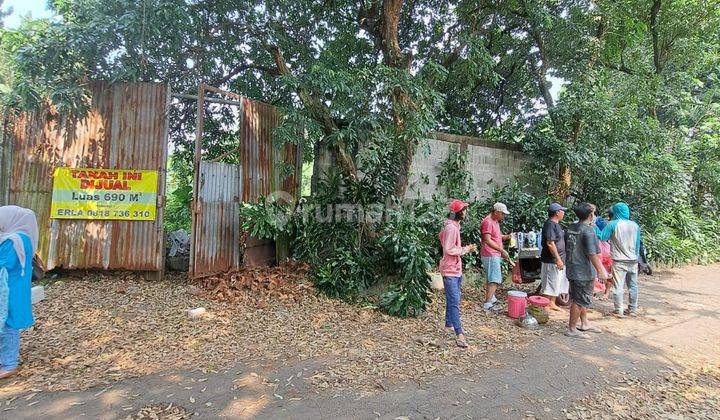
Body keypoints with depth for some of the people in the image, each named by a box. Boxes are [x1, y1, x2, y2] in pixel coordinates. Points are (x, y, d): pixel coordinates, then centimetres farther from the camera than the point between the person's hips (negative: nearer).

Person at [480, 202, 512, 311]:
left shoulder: (495, 221, 16)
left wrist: (507, 236, 6)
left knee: (492, 278, 20)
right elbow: (487, 240, -24)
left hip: (495, 255, 10)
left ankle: (491, 298, 34)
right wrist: (501, 250, -28)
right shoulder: (487, 222, -16)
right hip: (490, 256, -10)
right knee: (495, 280, -12)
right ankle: (487, 304, -14)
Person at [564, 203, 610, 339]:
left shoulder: (571, 228, 7)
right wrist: (600, 271, -14)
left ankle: (584, 324, 34)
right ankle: (572, 329, 9)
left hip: (572, 270, 9)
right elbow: (592, 254, -22)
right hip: (584, 272, -9)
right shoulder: (588, 230, -19)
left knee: (581, 299, 21)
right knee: (580, 301, 1)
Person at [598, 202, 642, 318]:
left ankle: (619, 311, 2)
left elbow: (602, 237, -8)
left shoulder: (613, 224, -11)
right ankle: (633, 309, 23)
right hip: (633, 261, 5)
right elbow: (638, 244, 13)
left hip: (619, 261, -5)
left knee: (618, 286, 0)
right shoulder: (635, 225, 5)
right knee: (633, 285, 15)